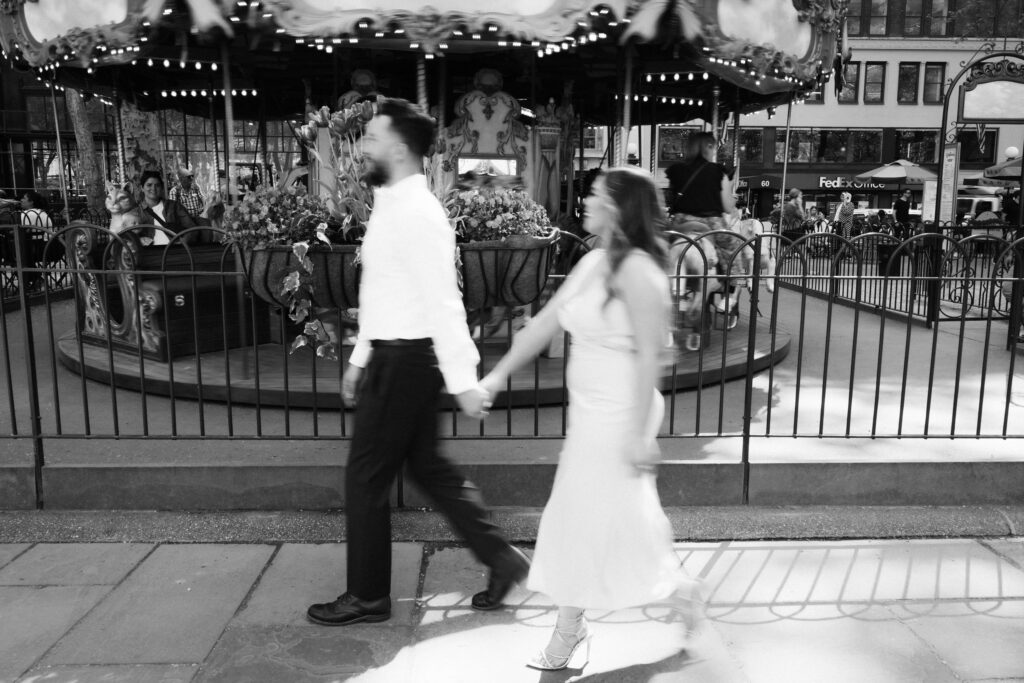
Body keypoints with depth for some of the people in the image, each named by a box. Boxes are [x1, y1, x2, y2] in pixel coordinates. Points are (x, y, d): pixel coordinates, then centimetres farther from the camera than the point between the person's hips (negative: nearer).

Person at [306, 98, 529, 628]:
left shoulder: (417, 213, -18)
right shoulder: (391, 206, 13)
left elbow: (444, 302, -23)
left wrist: (462, 380, -24)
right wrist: (360, 358, 21)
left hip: (405, 362, -10)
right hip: (391, 355, 10)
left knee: (366, 480, 3)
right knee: (427, 466, 17)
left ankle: (368, 596, 21)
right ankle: (500, 559, 27)